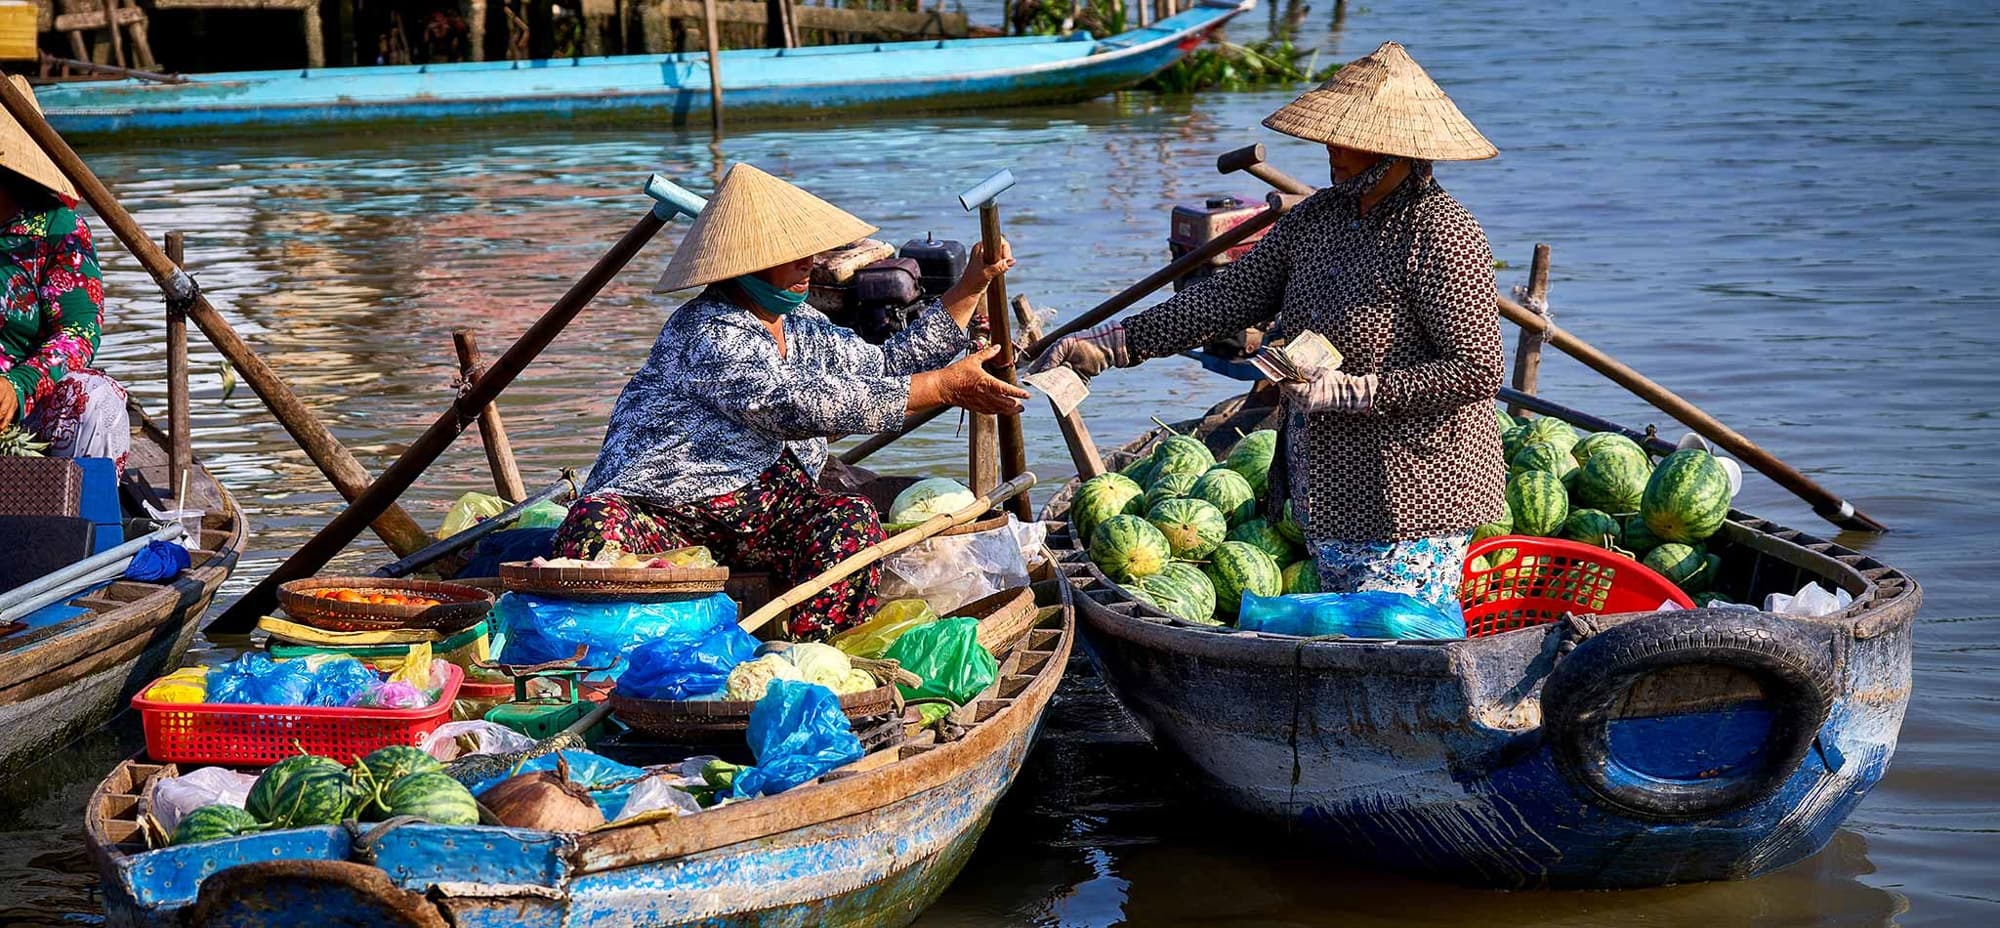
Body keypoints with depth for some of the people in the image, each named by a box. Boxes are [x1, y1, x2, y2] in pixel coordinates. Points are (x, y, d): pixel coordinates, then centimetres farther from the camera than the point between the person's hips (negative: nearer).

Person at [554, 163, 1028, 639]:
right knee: (600, 525, -37)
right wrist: (943, 387, -26)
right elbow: (798, 404, -27)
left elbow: (887, 364, 22)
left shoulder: (801, 325, 13)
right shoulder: (707, 332, -16)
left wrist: (971, 286, 14)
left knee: (851, 518, -21)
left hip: (761, 516, 7)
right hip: (663, 512, -7)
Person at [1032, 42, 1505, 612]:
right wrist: (1108, 343, -2)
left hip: (1412, 500, -8)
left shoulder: (1442, 235, -16)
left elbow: (1479, 372, -19)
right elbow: (1228, 298, 7)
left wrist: (1347, 389, -21)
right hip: (1330, 495, 8)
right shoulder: (1318, 217, 8)